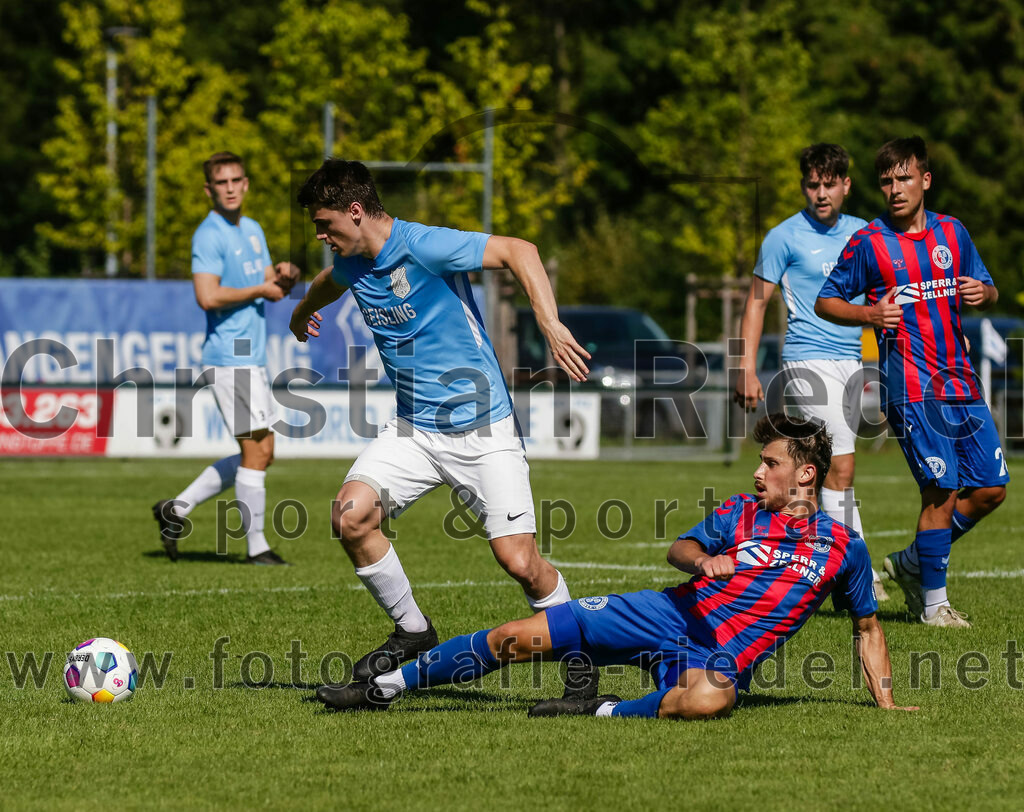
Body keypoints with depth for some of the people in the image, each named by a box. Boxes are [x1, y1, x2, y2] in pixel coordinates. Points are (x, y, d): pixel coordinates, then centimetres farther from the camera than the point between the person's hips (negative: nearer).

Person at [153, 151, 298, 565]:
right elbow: (208, 296, -21)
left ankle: (177, 508, 17)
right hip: (228, 357, -9)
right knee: (255, 450, -9)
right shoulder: (209, 235, -11)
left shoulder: (253, 230, 16)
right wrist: (260, 290, -12)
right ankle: (256, 545, -2)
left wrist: (282, 276, 0)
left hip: (252, 358, 9)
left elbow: (269, 286, 23)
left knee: (261, 453, 11)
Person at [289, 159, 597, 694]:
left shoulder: (422, 247, -18)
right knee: (350, 515, -16)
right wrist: (303, 311, 54)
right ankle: (412, 632, 4)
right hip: (414, 427, 7)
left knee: (519, 562, -14)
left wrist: (550, 325, -33)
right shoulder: (351, 264, 6)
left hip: (482, 428, -6)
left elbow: (518, 251, -22)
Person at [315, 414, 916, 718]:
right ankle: (387, 687, 1)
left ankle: (606, 714, -27)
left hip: (724, 656, -3)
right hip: (671, 614, 3)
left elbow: (868, 626, 13)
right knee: (520, 638, -7)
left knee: (710, 698, -45)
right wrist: (702, 560, -19)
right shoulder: (742, 512, 11)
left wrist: (886, 702, 4)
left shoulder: (844, 547, 3)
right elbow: (681, 547, 6)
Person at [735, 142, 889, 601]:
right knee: (840, 467, -15)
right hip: (809, 361, -6)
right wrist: (747, 370, -7)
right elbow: (757, 302, 0)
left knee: (830, 469, 7)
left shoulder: (861, 233, 12)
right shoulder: (785, 237, -3)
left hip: (851, 362, 6)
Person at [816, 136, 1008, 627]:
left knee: (990, 490, 4)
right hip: (912, 386, -6)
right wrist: (869, 315, -15)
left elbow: (987, 291, 20)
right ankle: (933, 603, 2)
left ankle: (912, 563, 22)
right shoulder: (868, 243, -2)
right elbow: (825, 302, 3)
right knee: (942, 490, -11)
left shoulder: (952, 233, 11)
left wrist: (983, 293, -4)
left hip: (960, 380, 6)